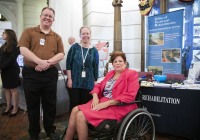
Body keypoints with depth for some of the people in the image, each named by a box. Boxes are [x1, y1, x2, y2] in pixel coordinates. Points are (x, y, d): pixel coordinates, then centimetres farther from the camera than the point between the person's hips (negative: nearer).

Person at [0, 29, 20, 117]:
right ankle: (8, 107, 23)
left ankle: (15, 108, 8)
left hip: (12, 70, -8)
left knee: (13, 89, -1)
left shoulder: (14, 45, -8)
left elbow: (11, 59, -16)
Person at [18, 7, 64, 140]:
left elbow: (61, 54, 1)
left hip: (50, 74, 2)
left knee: (50, 104, 11)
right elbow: (23, 49, -8)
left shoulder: (57, 37, 11)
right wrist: (41, 61, -20)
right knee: (32, 104, 9)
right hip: (31, 73, -1)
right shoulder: (28, 32, 4)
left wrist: (47, 63, -16)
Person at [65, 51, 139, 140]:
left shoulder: (132, 74, -5)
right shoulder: (110, 73, 17)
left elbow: (129, 96, -16)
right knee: (75, 110, -10)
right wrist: (95, 97, -4)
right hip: (101, 101, 8)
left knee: (81, 116, -20)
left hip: (117, 107, -7)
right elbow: (98, 86, 20)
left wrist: (107, 103, -20)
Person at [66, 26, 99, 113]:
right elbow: (68, 64, 0)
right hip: (74, 82, -1)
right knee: (74, 105, 3)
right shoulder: (74, 47, 2)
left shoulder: (94, 51, 5)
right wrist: (69, 79, -7)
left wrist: (95, 82, 4)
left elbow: (96, 68, 6)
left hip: (88, 84, 1)